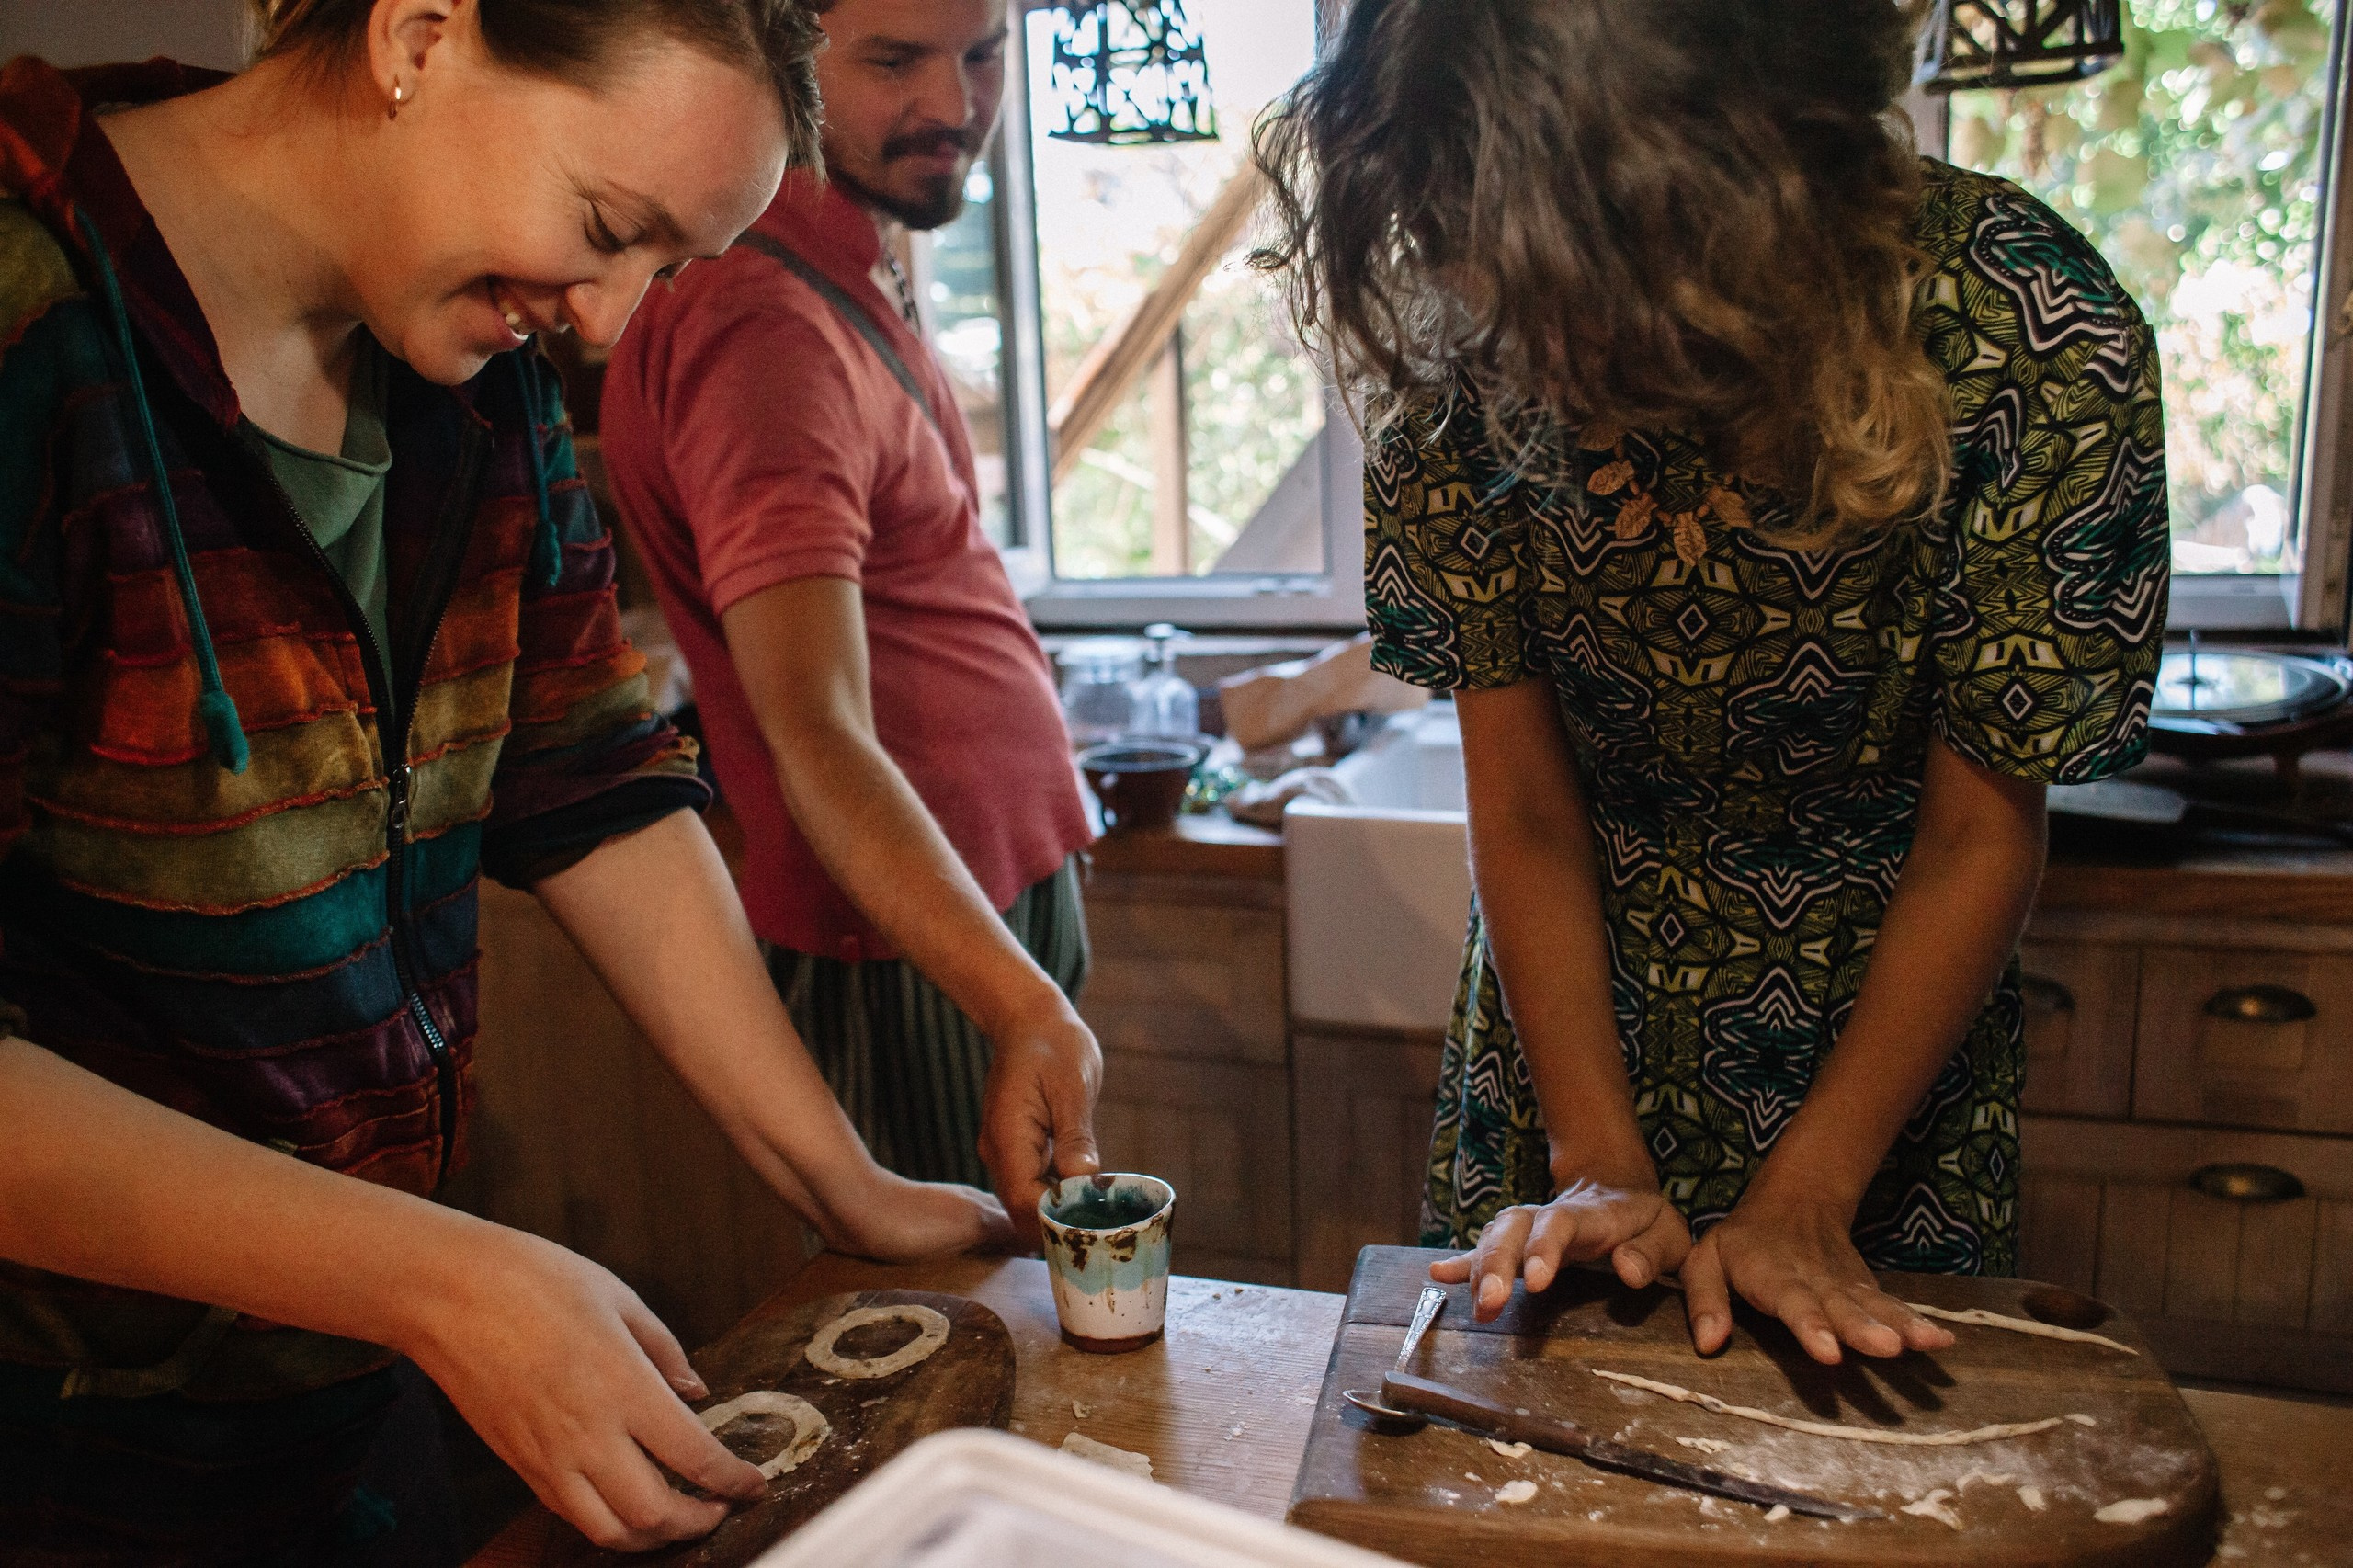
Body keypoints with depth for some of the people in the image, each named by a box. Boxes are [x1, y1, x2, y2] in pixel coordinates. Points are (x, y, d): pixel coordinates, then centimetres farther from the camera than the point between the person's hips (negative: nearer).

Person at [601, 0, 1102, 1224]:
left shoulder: (859, 270, 9)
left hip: (1006, 899, 10)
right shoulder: (767, 323, -23)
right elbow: (813, 734, -33)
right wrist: (1026, 1009, -43)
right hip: (908, 956, -9)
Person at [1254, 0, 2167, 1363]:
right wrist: (1600, 1162, -18)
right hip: (1571, 1018, 2)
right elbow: (1523, 806, -14)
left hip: (1885, 1036, -1)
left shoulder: (2034, 343, -26)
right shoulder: (1467, 358, -21)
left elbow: (1982, 834, -17)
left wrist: (1802, 1200, -17)